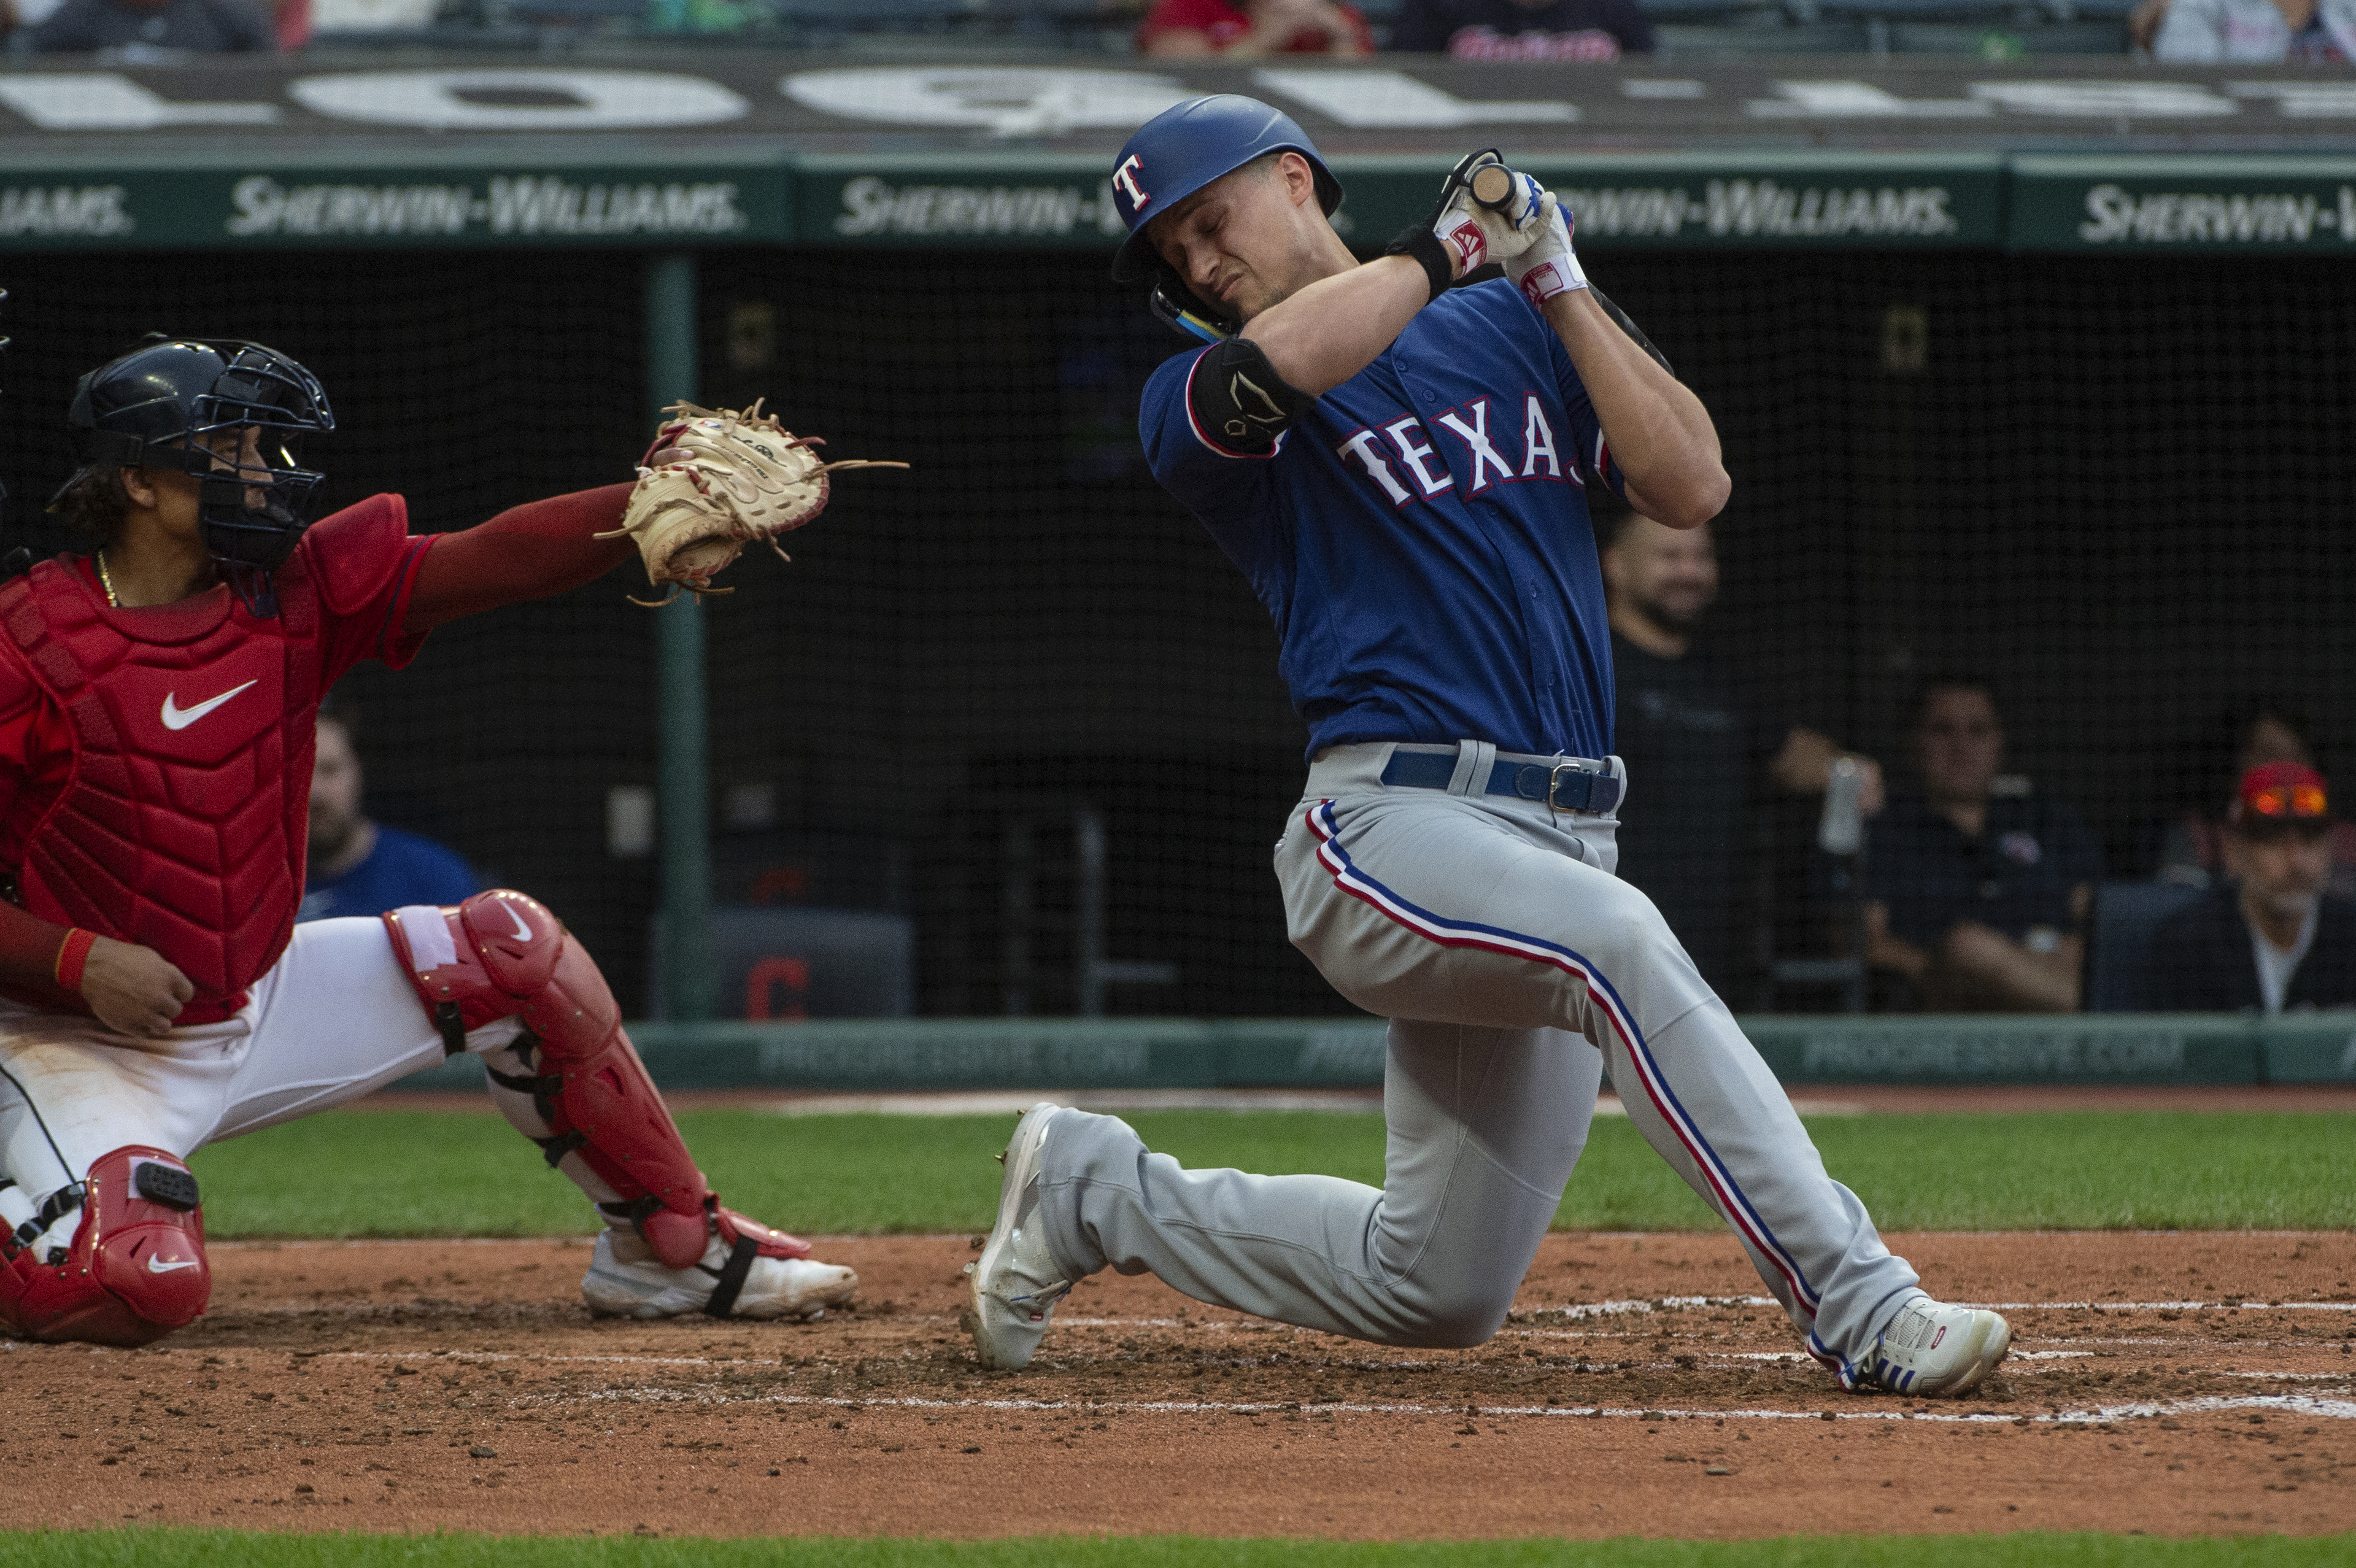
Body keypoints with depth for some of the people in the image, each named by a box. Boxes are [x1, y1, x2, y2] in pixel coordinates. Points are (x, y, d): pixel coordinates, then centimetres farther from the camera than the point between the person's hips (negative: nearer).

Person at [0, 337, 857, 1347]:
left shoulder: (295, 591, -3)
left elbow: (494, 562, -13)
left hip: (264, 1002, 7)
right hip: (93, 1048, -7)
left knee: (508, 950, 1)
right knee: (140, 1284, -32)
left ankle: (674, 1249, 14)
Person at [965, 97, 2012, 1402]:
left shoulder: (1510, 331, 17)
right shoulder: (1193, 400, 6)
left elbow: (1691, 488, 2)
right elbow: (1264, 373, -20)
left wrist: (1558, 283, -2)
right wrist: (1445, 247, -9)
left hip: (1558, 846, 5)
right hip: (1393, 834, -5)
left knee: (1436, 1293, 6)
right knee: (1620, 943, -36)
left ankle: (1098, 1193, 26)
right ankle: (1858, 1308, -38)